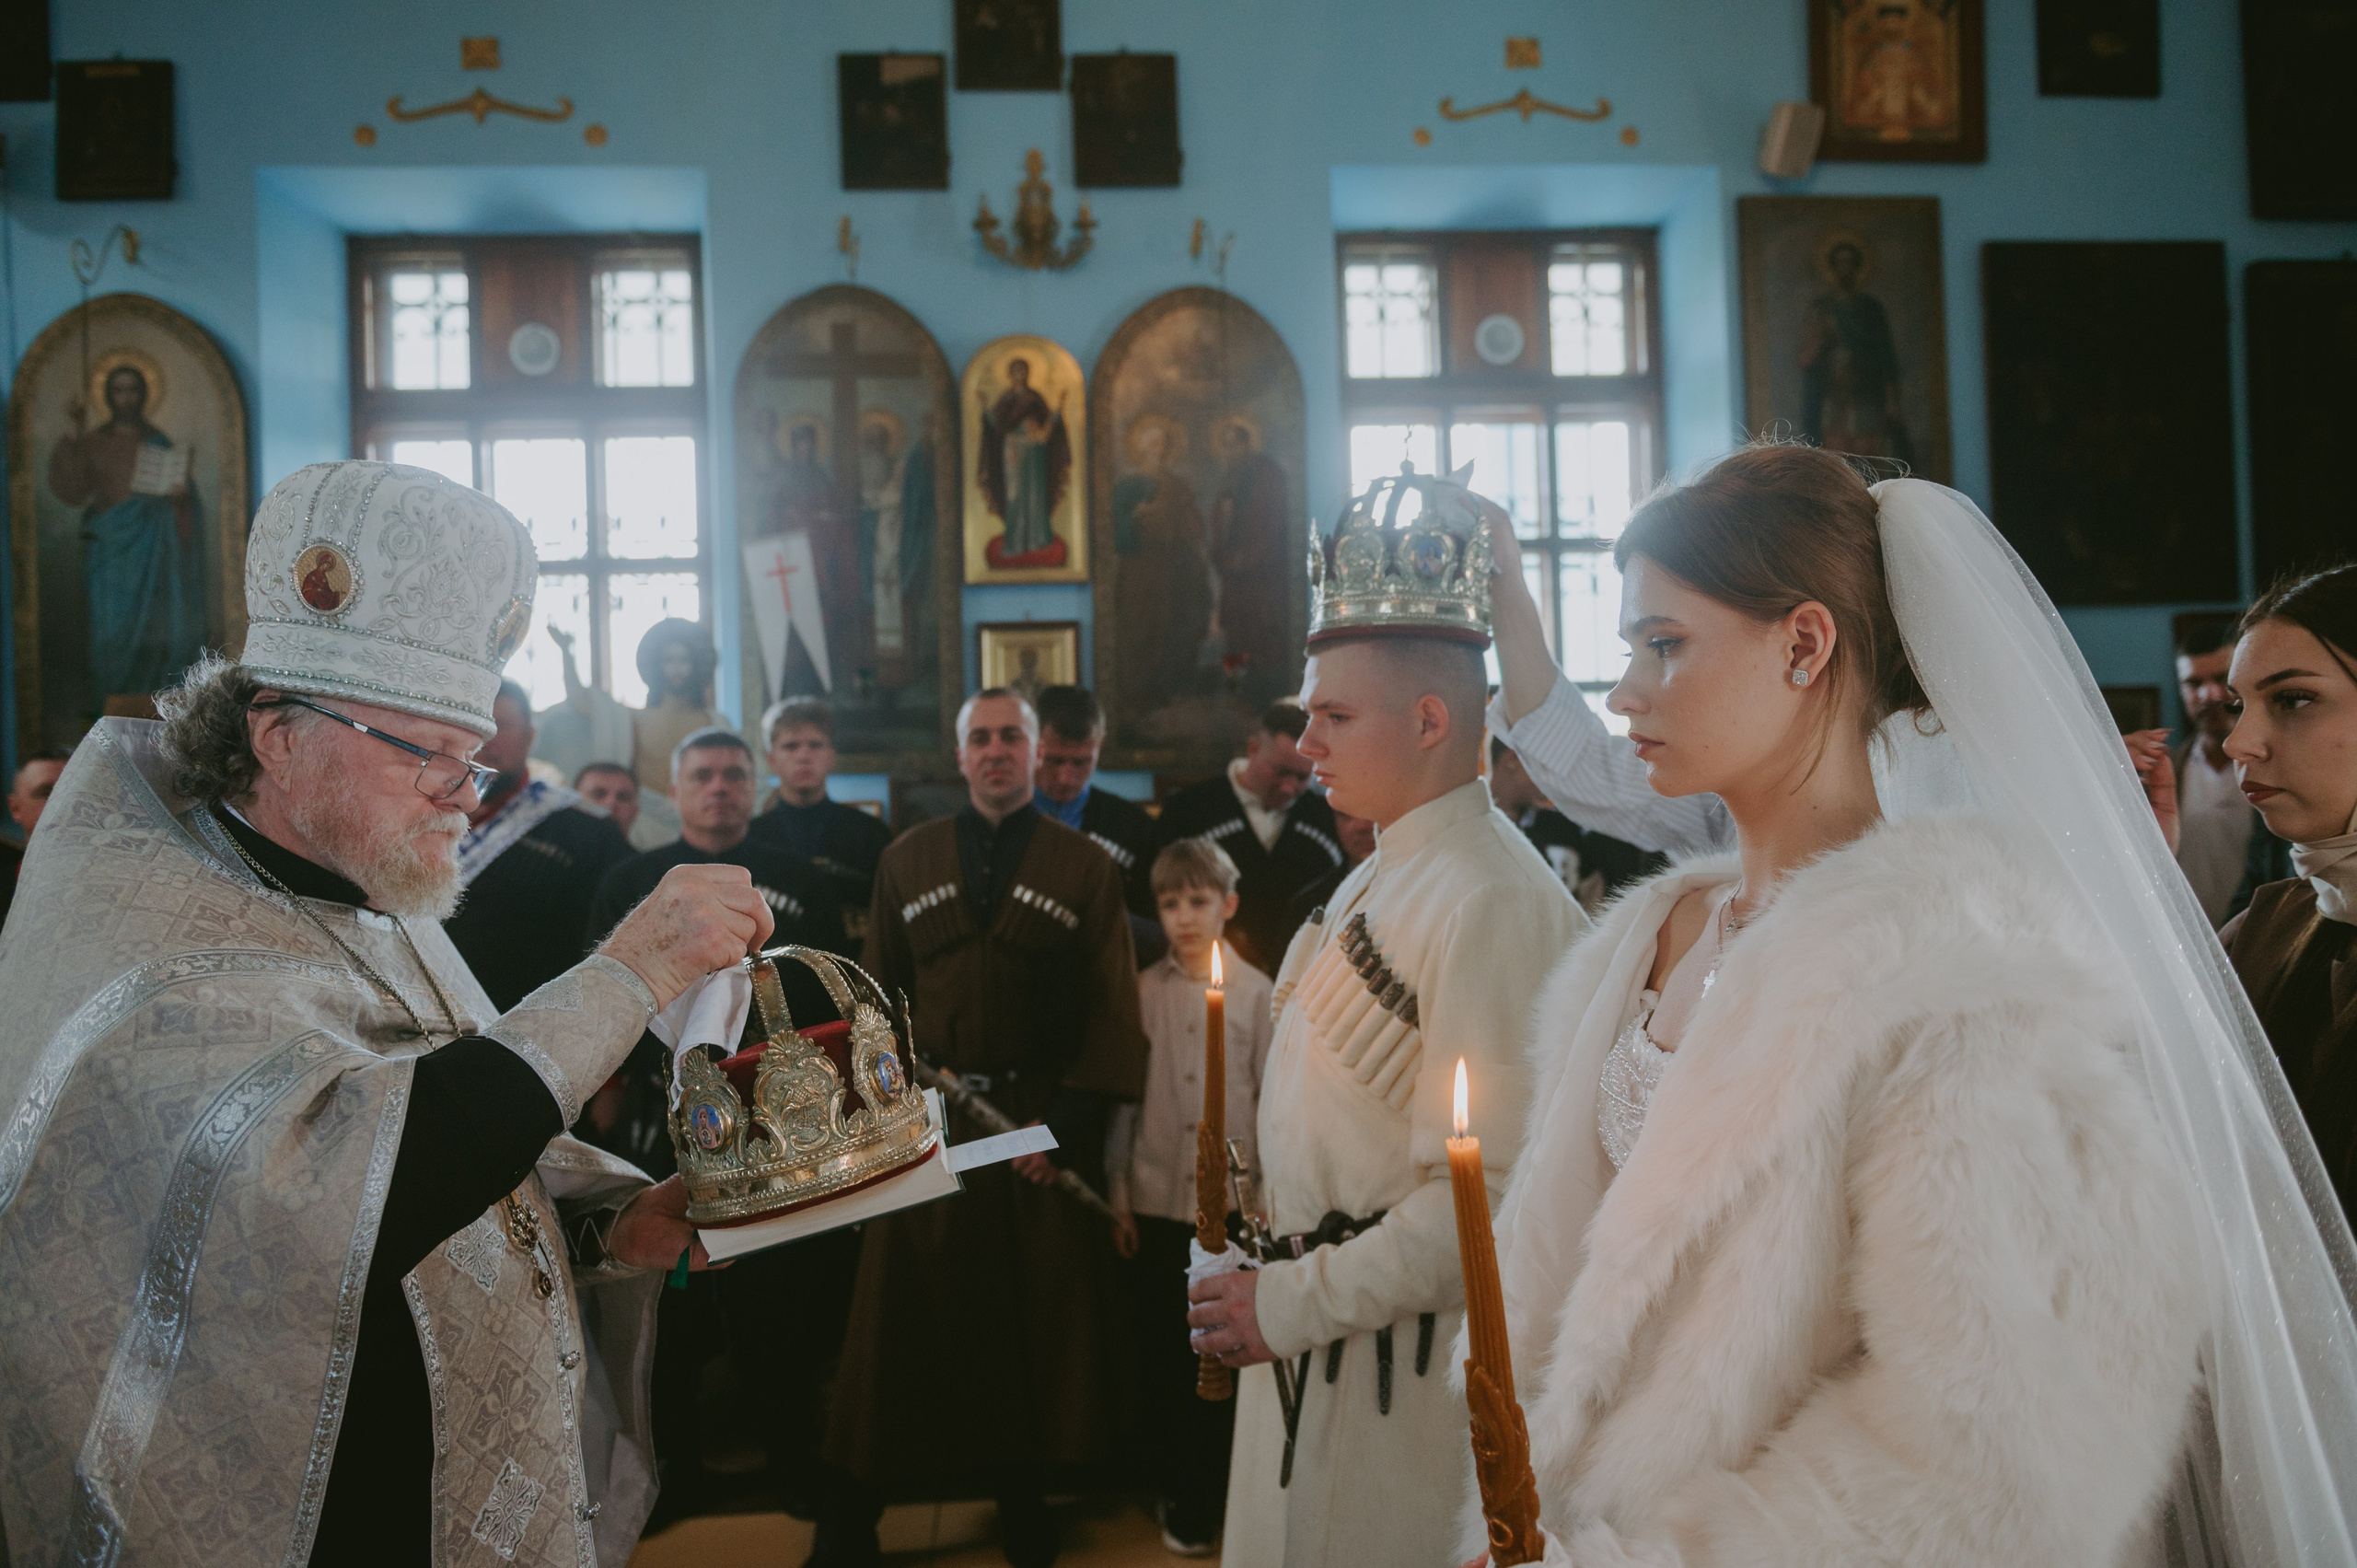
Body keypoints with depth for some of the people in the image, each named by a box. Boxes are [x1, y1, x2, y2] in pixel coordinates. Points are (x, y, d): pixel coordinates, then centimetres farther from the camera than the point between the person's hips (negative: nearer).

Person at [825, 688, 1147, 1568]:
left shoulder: (1084, 867, 3)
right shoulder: (907, 859, 9)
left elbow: (1111, 1010, -1)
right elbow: (880, 991, 10)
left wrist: (1065, 1121, -10)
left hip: (1045, 1120, -1)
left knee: (1040, 1316, 7)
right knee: (903, 1313, 5)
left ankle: (1021, 1494, 25)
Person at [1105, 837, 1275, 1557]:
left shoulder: (1255, 991, -1)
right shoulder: (1142, 991, 3)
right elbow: (1123, 1094, 6)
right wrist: (1118, 1195, 5)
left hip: (1232, 1202, -1)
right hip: (1156, 1199, 2)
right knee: (1161, 1356, 8)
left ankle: (1221, 1494, 19)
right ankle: (1180, 1496, 24)